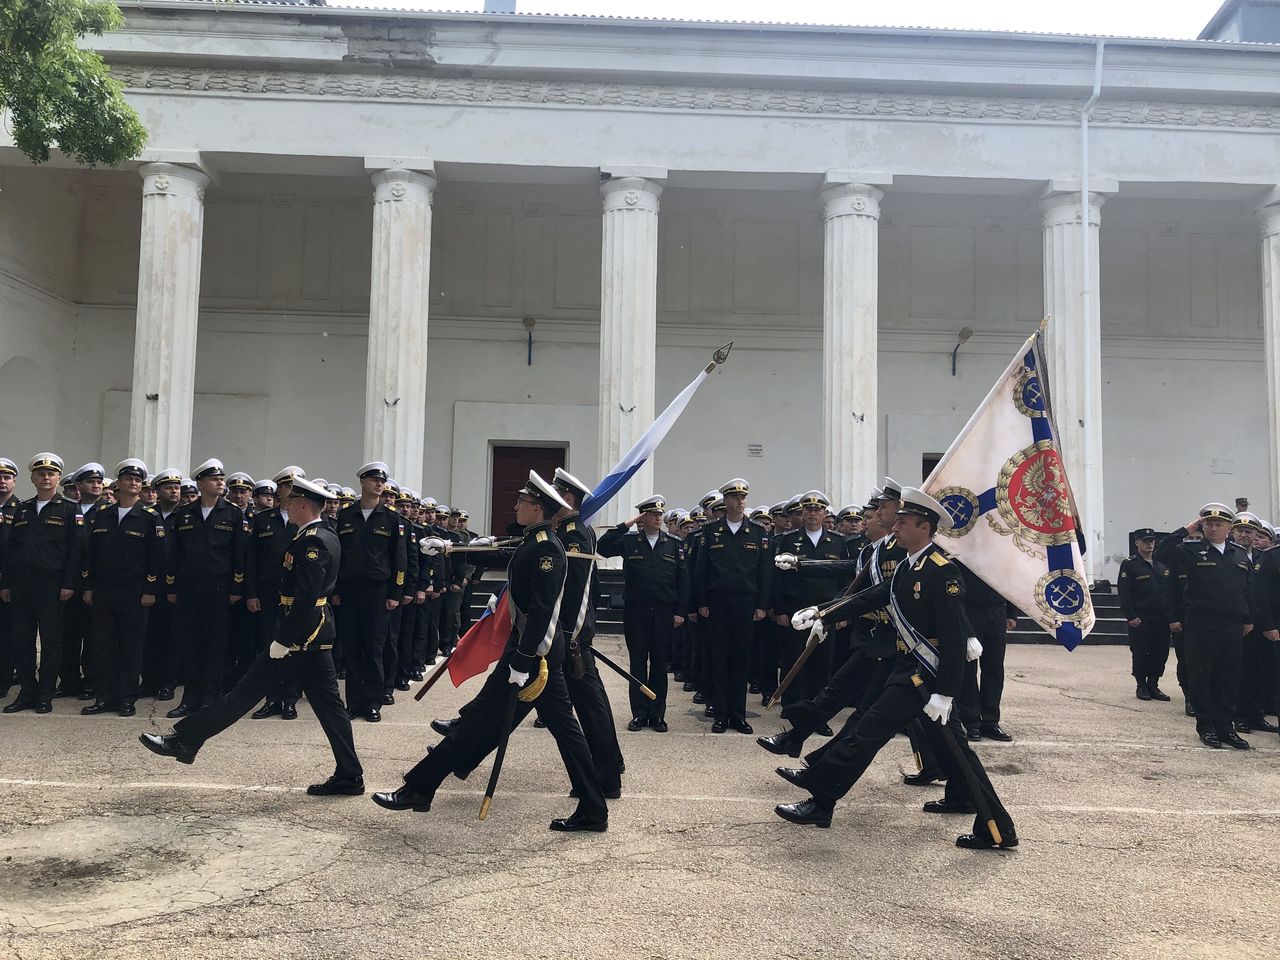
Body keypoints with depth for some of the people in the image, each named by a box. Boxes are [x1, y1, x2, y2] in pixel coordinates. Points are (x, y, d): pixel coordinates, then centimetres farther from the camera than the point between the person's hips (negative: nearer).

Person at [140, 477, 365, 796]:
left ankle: (185, 740, 10)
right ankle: (349, 776, 10)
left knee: (246, 692, 0)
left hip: (300, 633, -10)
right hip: (318, 633, 10)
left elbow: (306, 597, -23)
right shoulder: (328, 537, 15)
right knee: (328, 703, 8)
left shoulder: (311, 541, -16)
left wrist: (284, 640, -21)